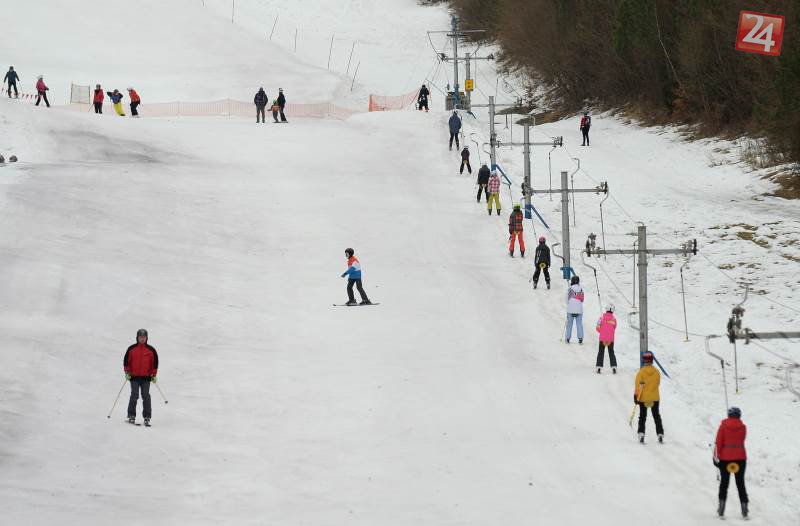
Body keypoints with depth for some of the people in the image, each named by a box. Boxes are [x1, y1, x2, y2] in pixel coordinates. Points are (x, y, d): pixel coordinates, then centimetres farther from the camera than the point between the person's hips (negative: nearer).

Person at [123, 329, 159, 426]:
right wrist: (127, 372, 1)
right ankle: (131, 416, 0)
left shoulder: (151, 350, 5)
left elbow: (155, 362, 10)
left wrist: (154, 374, 5)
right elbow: (126, 361, 9)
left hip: (146, 377, 0)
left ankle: (147, 417, -1)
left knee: (146, 396, -3)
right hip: (134, 377, 0)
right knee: (134, 396, -6)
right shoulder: (131, 349, 4)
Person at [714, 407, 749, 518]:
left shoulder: (723, 426, -6)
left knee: (724, 482, 10)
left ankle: (721, 507, 1)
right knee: (740, 483, 8)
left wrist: (716, 457, -1)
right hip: (740, 458, 1)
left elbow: (718, 443, -7)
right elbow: (741, 441, 4)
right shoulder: (743, 427, -3)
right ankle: (744, 508, 3)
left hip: (725, 458, -1)